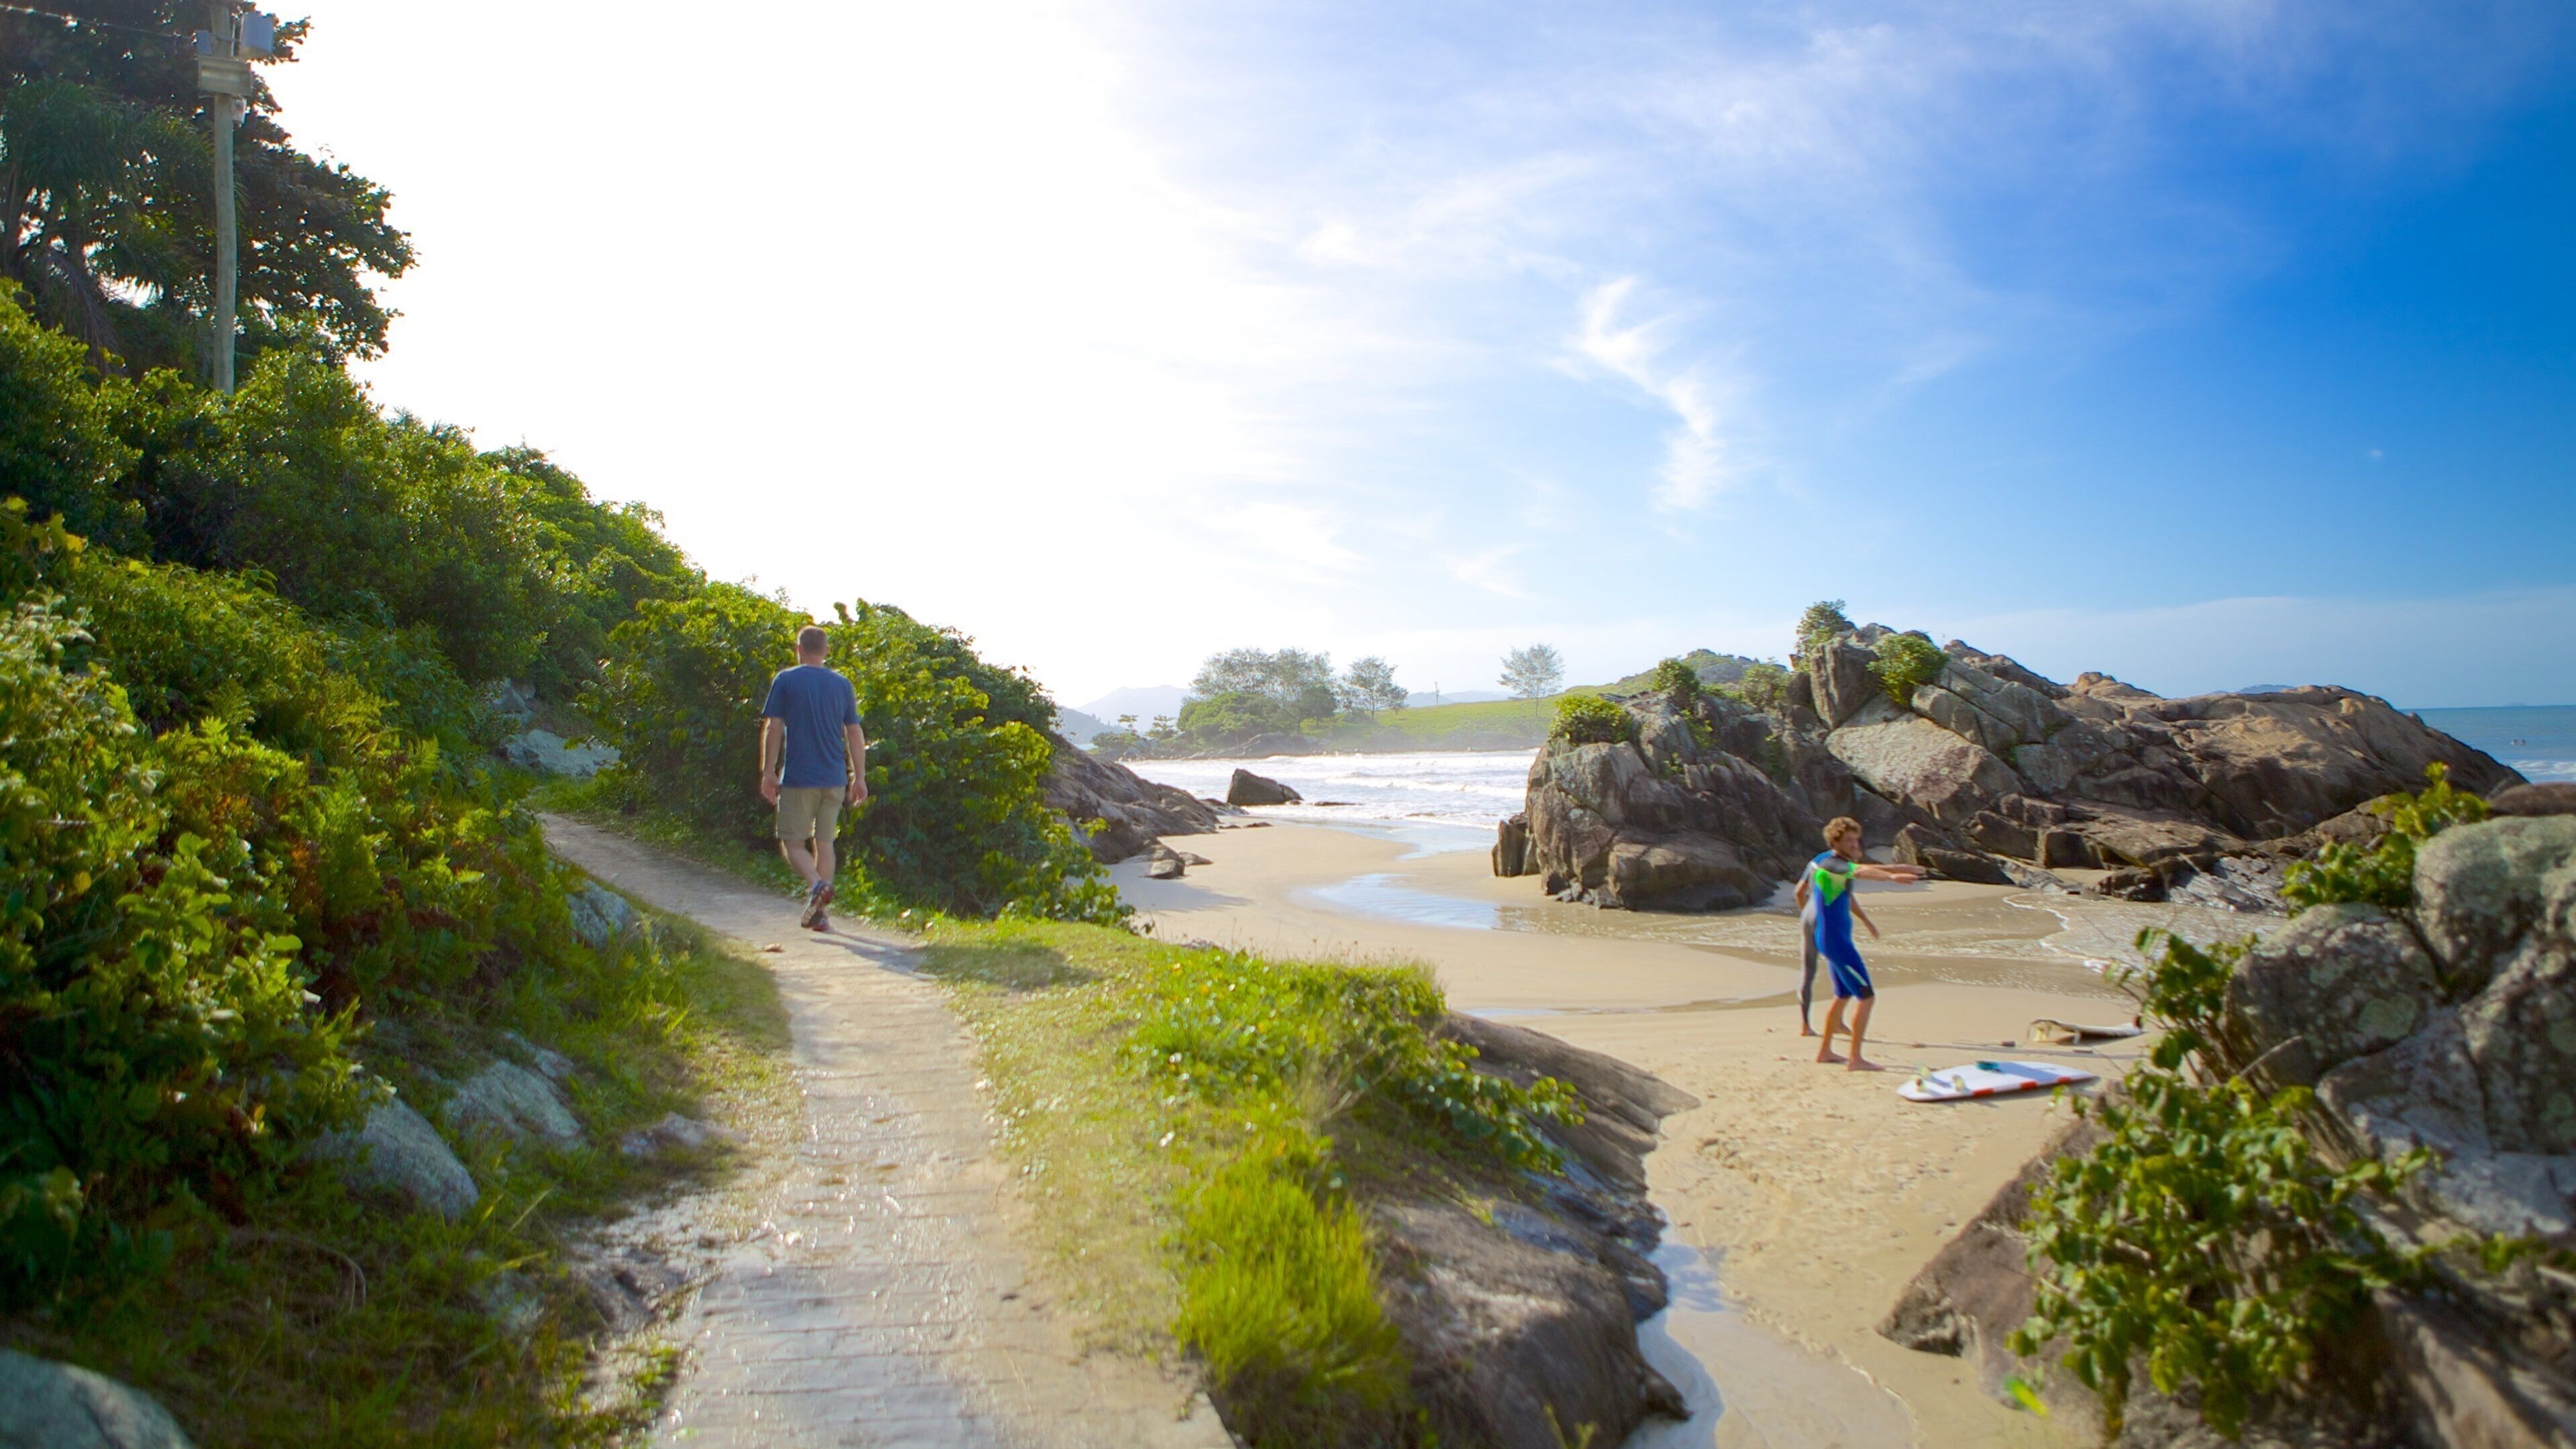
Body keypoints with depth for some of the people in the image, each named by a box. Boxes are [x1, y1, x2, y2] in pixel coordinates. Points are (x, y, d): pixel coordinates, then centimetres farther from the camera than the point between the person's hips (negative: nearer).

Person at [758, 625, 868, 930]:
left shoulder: (785, 680, -2)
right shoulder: (843, 684, 8)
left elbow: (773, 728, -6)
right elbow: (855, 734, 7)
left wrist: (769, 773, -1)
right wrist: (860, 778, 11)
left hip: (798, 777, -3)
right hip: (834, 779, 4)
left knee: (792, 842, 5)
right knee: (824, 842, 9)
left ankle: (816, 884, -22)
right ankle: (818, 913, 8)